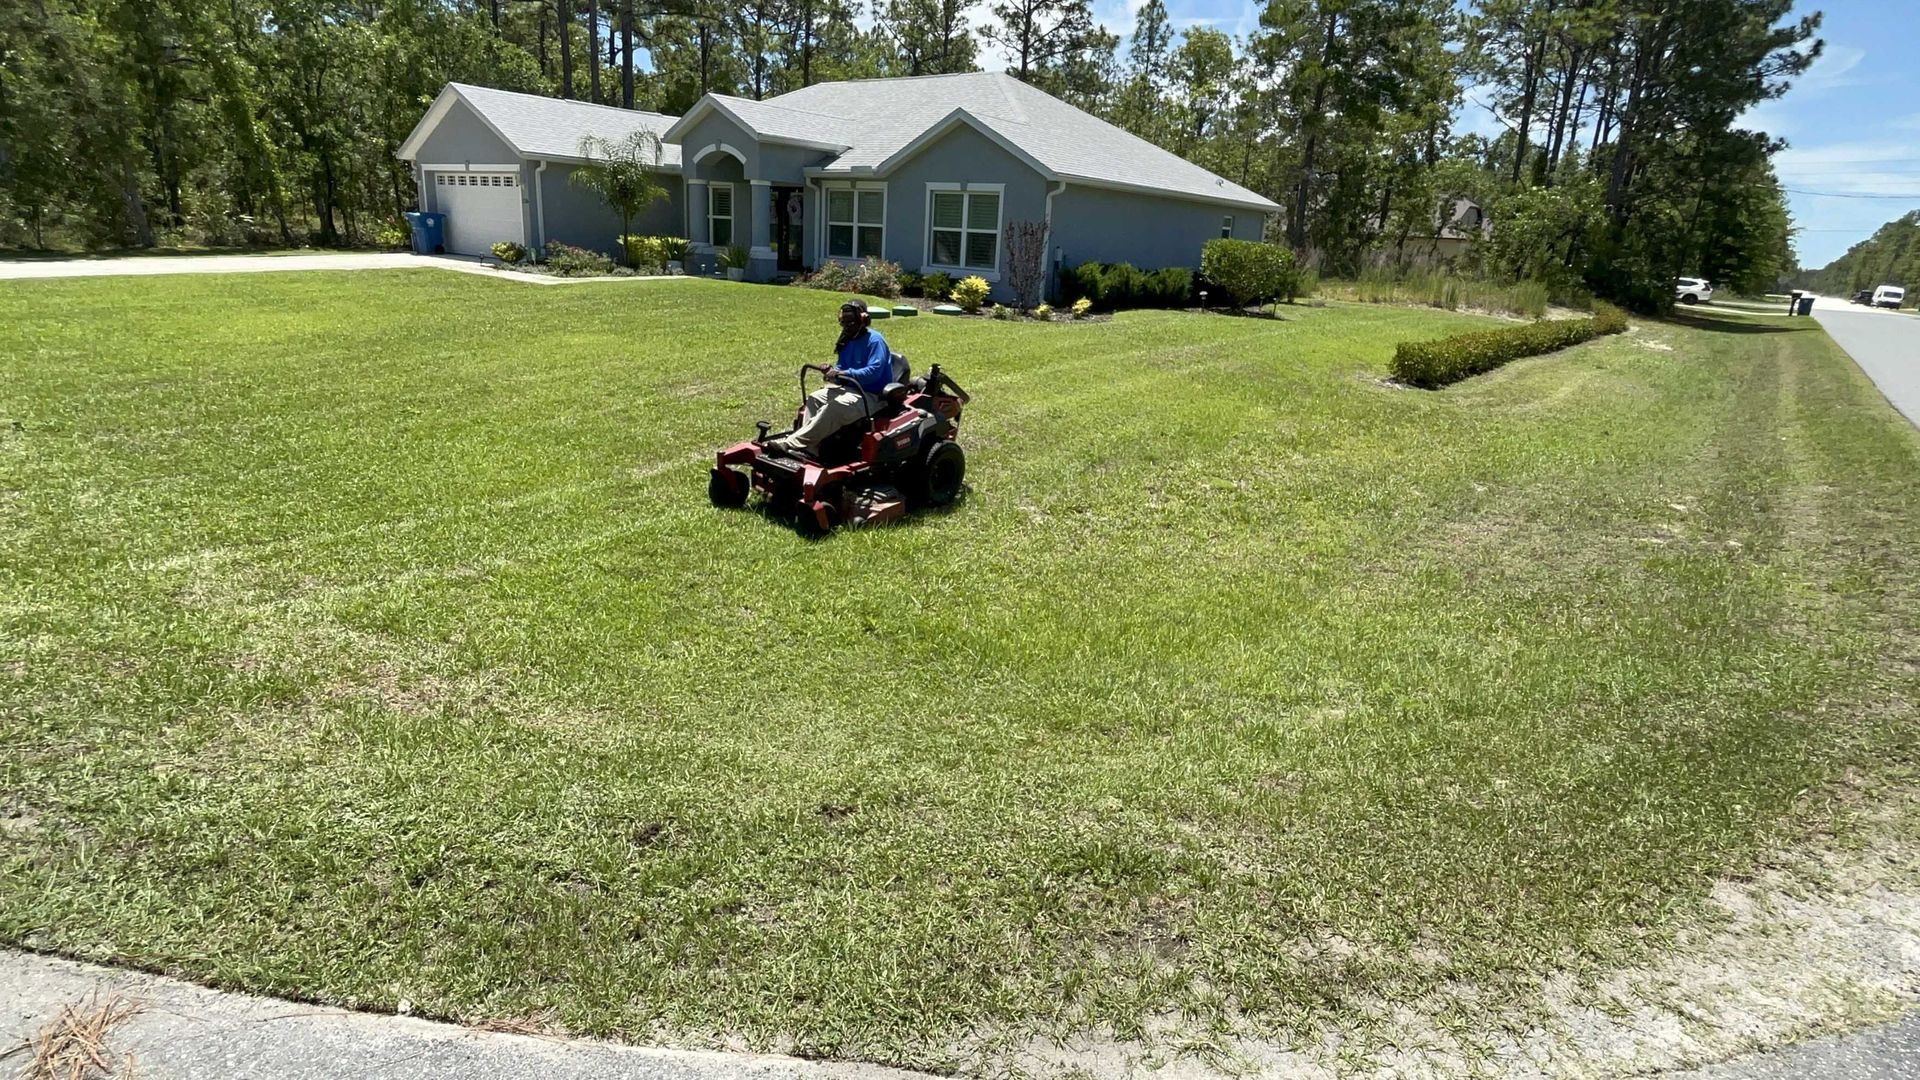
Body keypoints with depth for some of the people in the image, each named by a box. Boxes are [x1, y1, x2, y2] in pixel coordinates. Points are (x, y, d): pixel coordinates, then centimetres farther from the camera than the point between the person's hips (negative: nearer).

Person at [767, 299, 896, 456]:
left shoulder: (875, 341, -14)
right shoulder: (847, 341, 12)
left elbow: (874, 371, -25)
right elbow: (841, 368, 16)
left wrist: (844, 374, -32)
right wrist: (834, 372, -10)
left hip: (871, 395, -9)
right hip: (850, 388, 9)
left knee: (836, 406, -33)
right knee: (814, 398, -6)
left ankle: (793, 443, -36)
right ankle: (809, 448, -21)